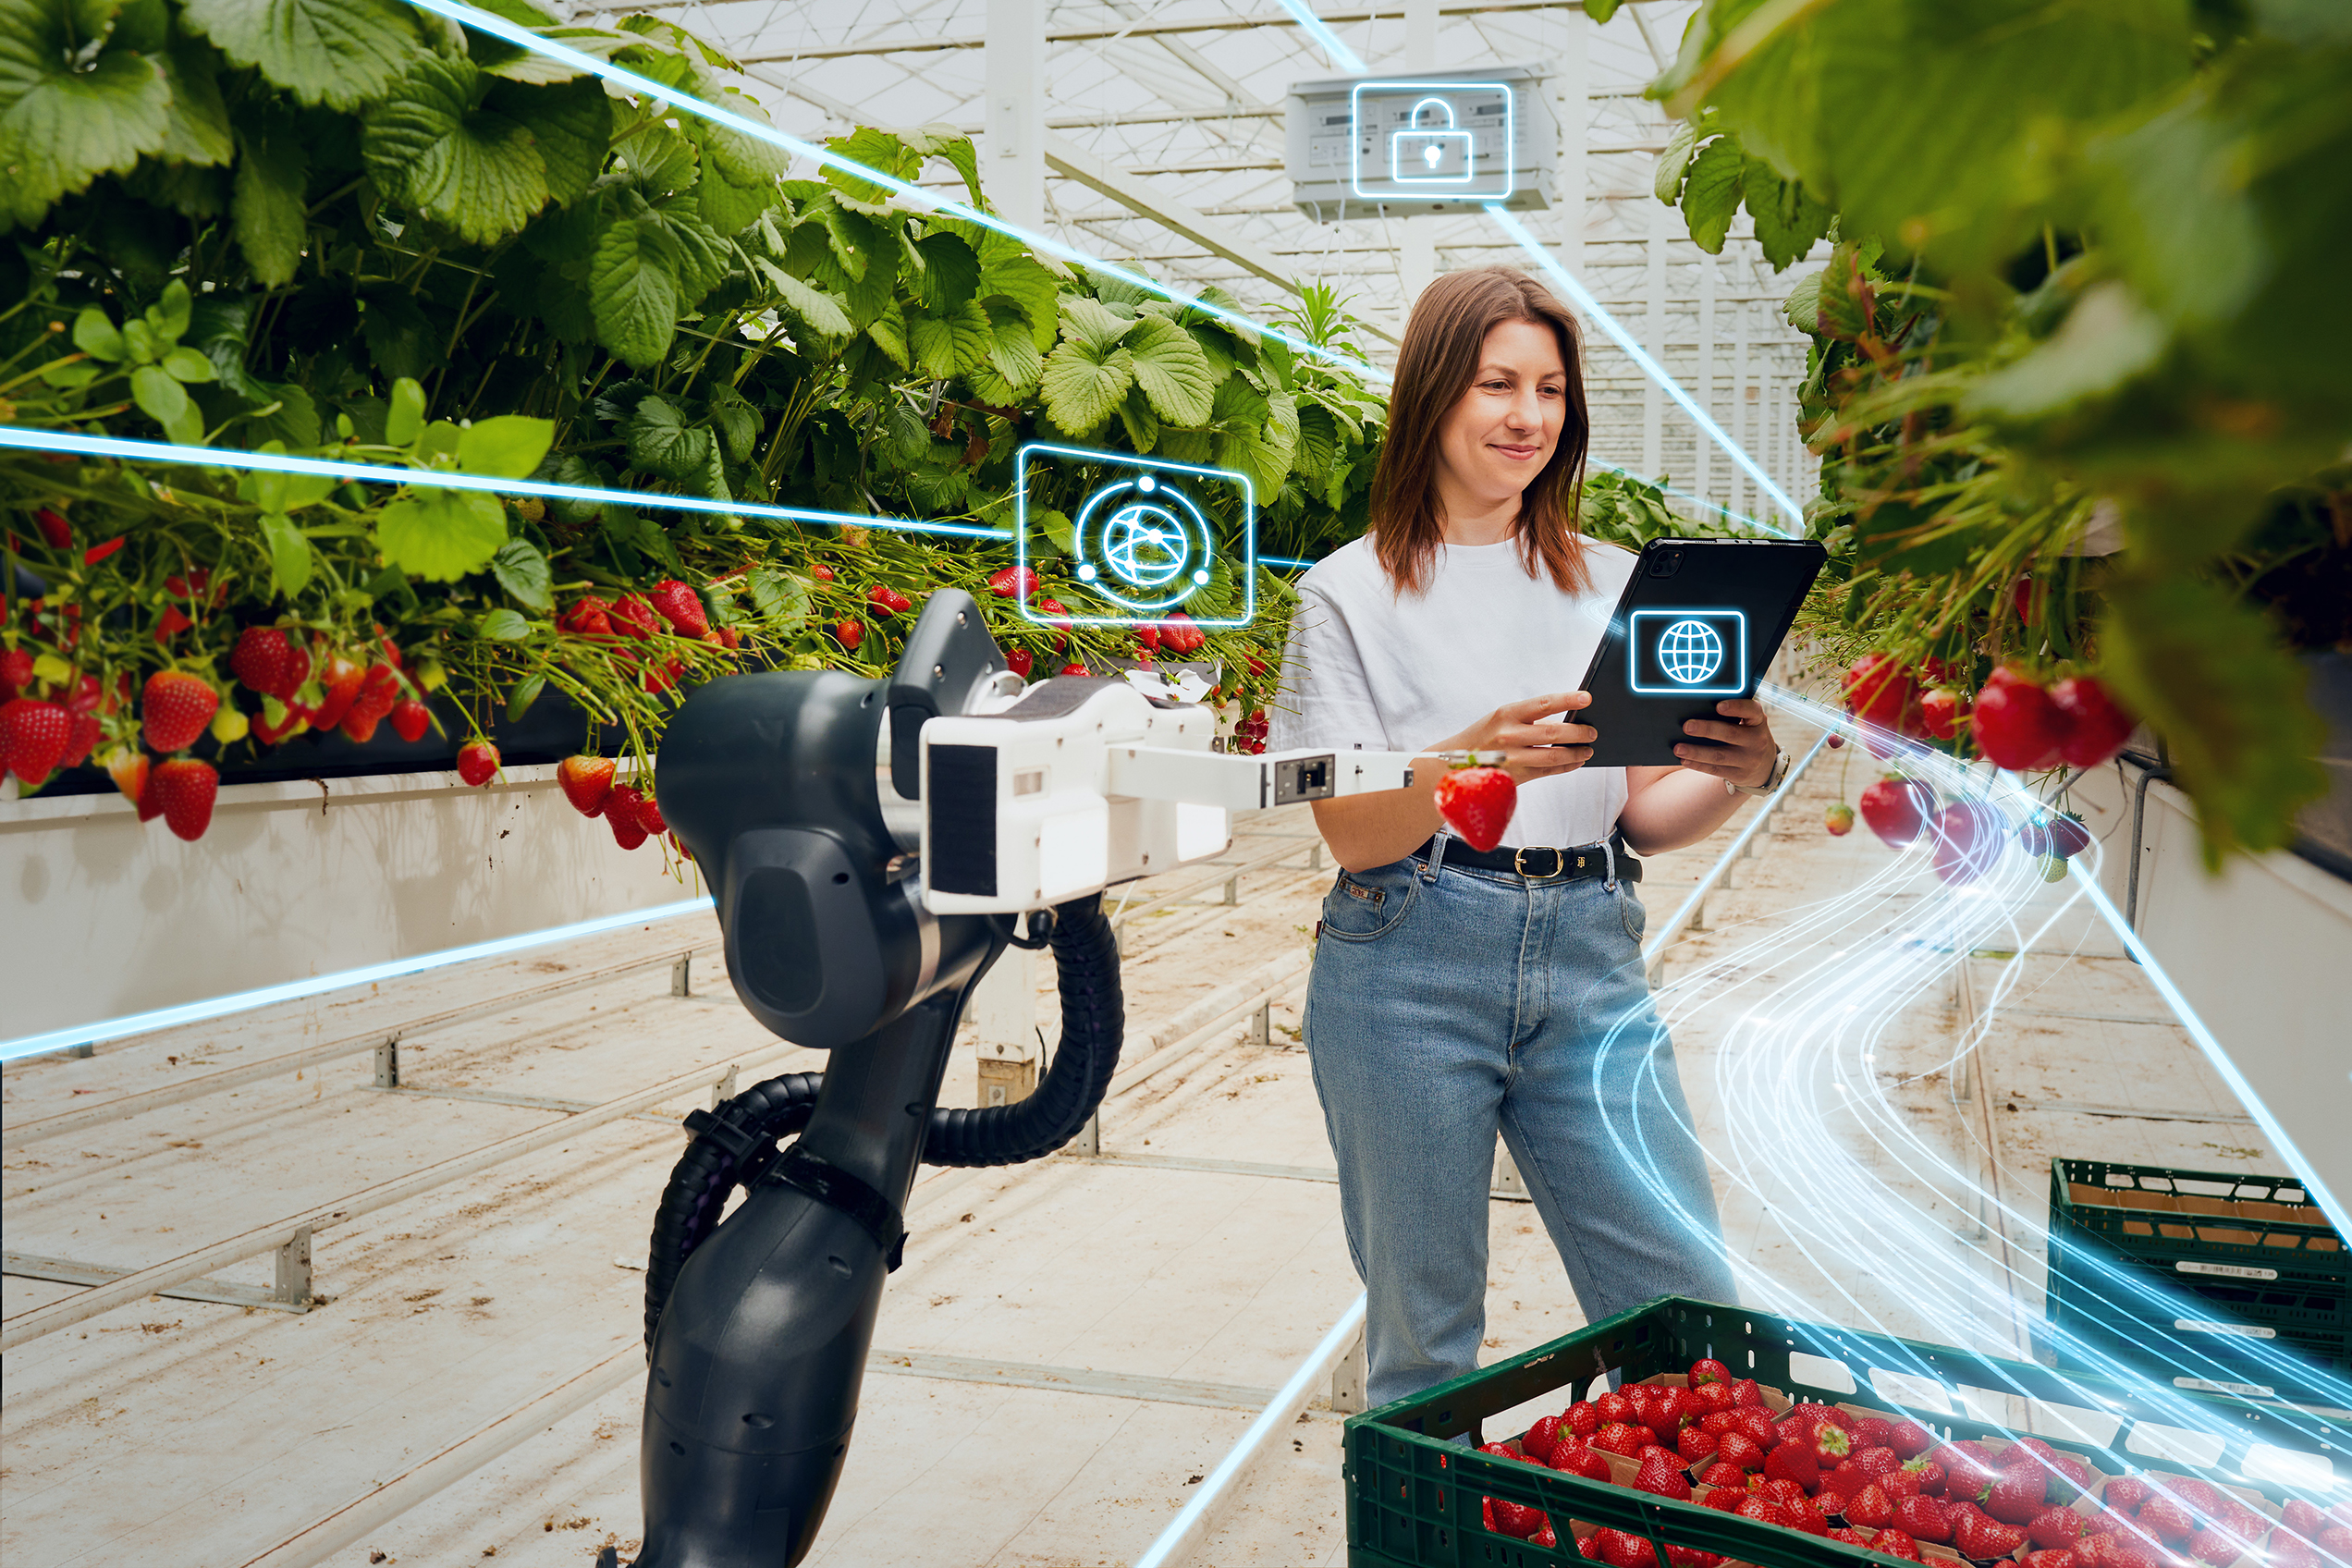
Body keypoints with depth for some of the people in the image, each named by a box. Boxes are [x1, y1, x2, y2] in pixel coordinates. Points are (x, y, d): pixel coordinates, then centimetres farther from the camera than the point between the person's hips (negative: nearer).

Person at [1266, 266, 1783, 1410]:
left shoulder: (1610, 583, 14)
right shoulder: (1351, 593, 4)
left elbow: (1647, 818, 12)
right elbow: (1353, 833, -5)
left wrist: (1737, 775, -9)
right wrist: (1476, 757, -24)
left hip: (1588, 961, 3)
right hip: (1409, 966, -3)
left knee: (1688, 1306, 0)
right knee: (1423, 1331, 5)